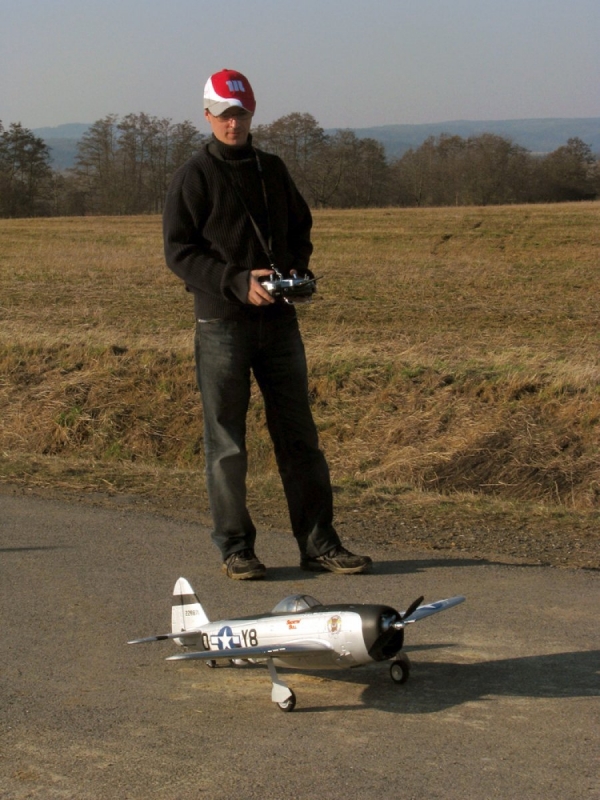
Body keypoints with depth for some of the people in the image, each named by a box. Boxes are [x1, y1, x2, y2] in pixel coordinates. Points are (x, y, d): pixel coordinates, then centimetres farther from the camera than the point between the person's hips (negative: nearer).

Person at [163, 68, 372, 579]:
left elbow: (300, 228, 22)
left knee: (299, 433, 5)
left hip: (279, 320, 5)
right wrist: (237, 282, -18)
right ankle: (236, 547, 11)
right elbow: (178, 251, -7)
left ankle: (318, 542, 11)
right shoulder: (195, 177, -3)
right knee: (227, 442, 1)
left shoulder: (273, 170, 12)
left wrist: (297, 269, 0)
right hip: (222, 322, -4)